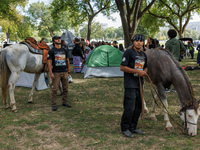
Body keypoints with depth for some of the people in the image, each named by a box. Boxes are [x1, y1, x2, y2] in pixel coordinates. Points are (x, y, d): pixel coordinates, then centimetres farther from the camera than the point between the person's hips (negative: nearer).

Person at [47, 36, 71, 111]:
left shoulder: (64, 50, 11)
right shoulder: (51, 51, -3)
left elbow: (67, 61, 17)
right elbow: (49, 62, -7)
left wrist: (68, 71, 14)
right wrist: (51, 73, -13)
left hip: (64, 72, 5)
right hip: (56, 73, -5)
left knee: (65, 88, 10)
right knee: (54, 89, -4)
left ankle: (65, 102, 24)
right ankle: (53, 104, 5)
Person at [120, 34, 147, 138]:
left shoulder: (143, 55, 15)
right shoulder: (129, 52, -8)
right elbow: (122, 67, -14)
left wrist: (144, 72, 2)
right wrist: (137, 71, -18)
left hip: (139, 84, 8)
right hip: (130, 85, -8)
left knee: (138, 107, 13)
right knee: (129, 108, -7)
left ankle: (133, 127, 26)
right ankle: (125, 128, 10)